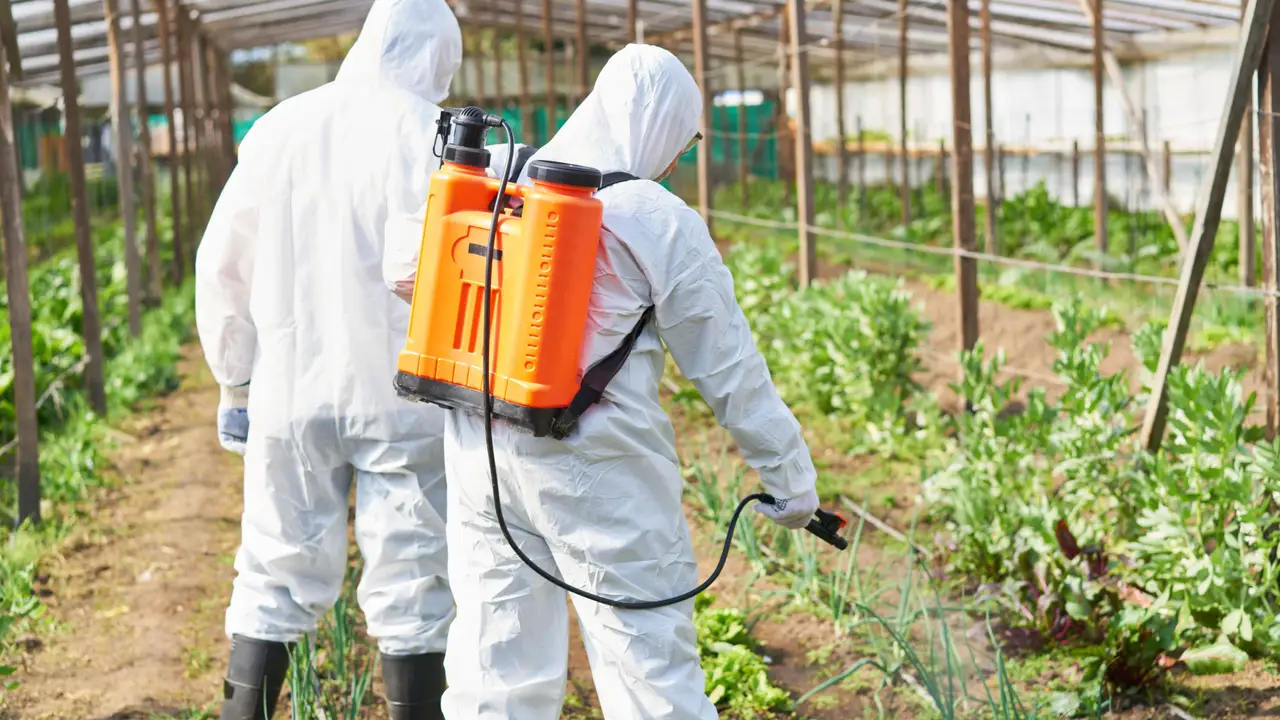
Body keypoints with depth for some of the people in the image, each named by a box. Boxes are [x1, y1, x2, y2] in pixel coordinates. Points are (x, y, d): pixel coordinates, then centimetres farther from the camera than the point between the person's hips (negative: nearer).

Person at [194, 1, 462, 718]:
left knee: (276, 578, 13)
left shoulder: (282, 127, 3)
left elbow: (221, 266, 7)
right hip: (404, 396, -3)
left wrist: (236, 382, 15)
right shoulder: (433, 137, -9)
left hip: (290, 393, 3)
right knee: (412, 589, 6)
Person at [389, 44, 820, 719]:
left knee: (496, 655, 13)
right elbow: (729, 369, -5)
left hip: (480, 454, 6)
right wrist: (791, 481, 5)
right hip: (597, 468, -5)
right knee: (650, 662, 3)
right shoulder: (661, 224, -8)